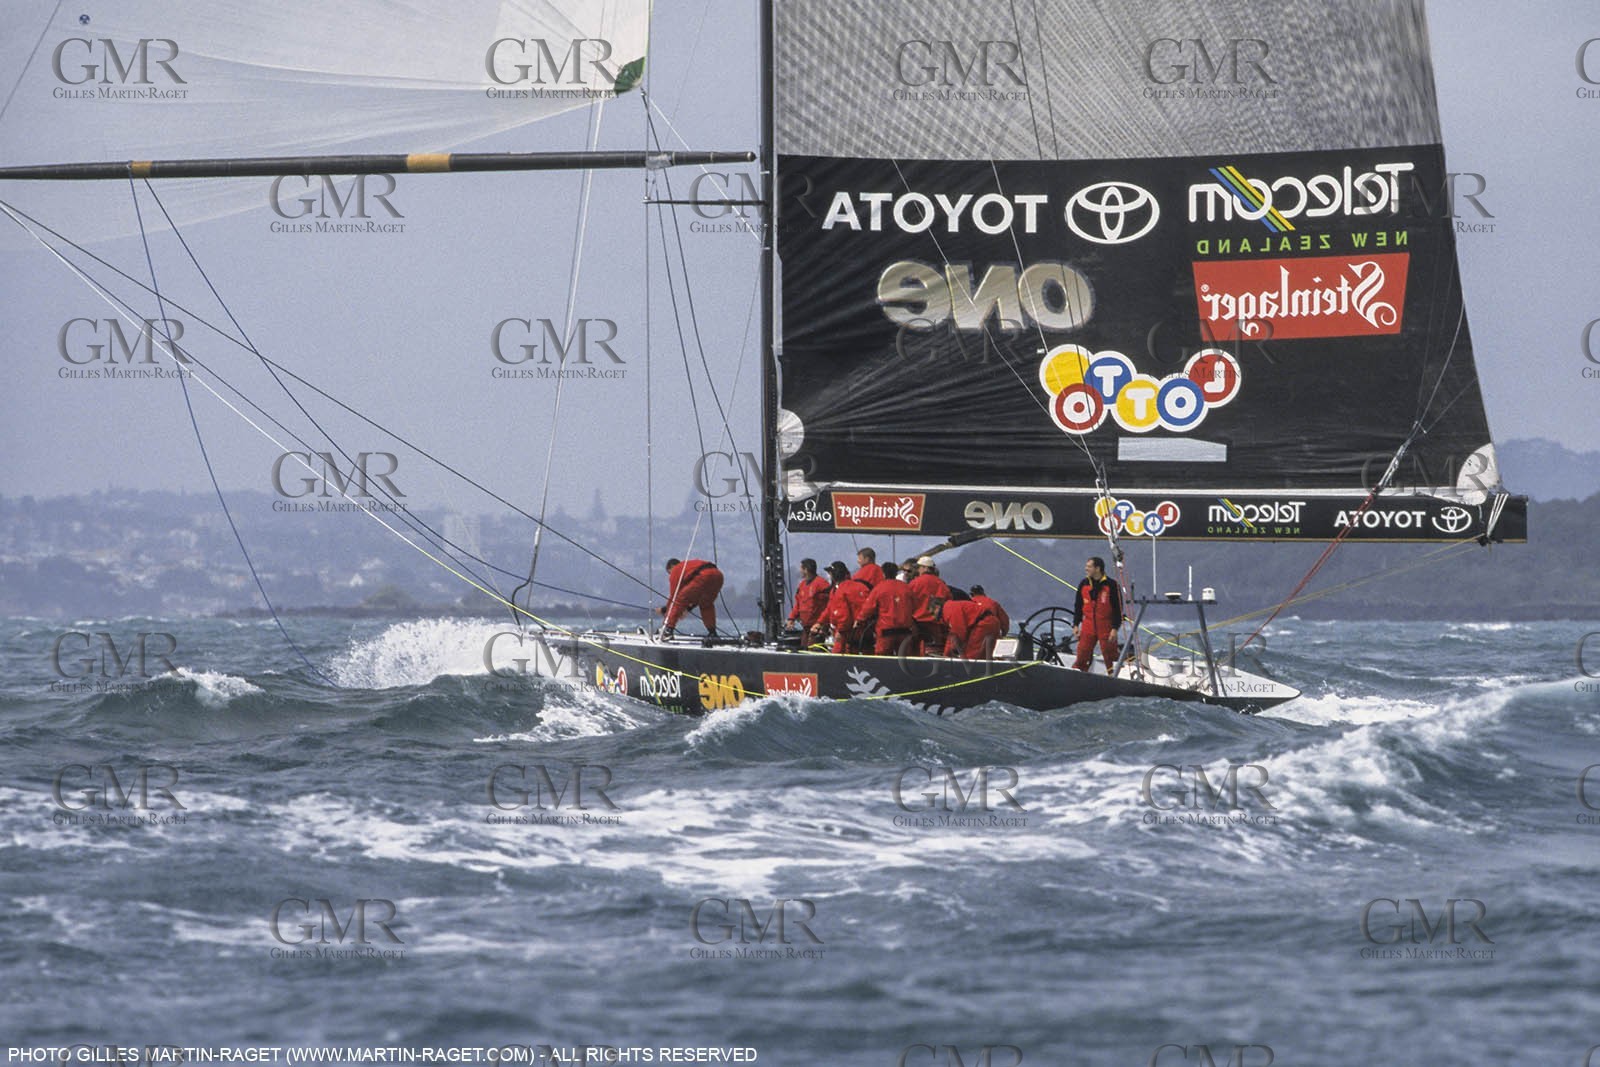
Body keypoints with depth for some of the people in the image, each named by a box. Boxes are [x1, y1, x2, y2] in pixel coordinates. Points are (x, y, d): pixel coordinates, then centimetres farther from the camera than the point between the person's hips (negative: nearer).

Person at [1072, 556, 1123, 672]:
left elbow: (1118, 609, -7)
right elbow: (1078, 606, 15)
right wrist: (1076, 624, 9)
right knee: (1082, 657, 0)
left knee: (1110, 657, 0)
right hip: (1088, 627, 4)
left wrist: (1115, 628, -11)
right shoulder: (1084, 584, 6)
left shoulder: (1111, 585, -8)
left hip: (1106, 628, -4)